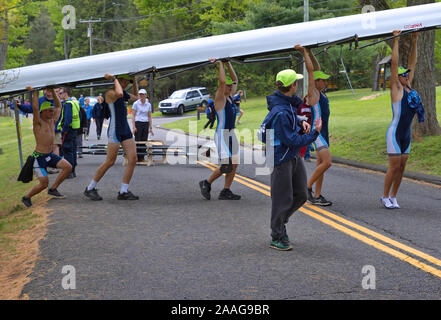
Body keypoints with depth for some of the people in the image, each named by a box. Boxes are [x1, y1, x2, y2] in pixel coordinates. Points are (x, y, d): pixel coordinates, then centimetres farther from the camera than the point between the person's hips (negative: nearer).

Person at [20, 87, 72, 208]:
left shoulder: (52, 120, 8)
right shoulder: (38, 123, -12)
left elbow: (59, 106, 14)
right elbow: (35, 108, -27)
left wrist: (53, 91, 7)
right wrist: (35, 92, -22)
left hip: (50, 155, 8)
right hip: (39, 157, -7)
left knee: (68, 167, -8)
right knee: (44, 183, -10)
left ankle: (53, 189, 4)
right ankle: (26, 198, 13)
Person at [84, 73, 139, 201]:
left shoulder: (123, 93, 17)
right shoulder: (110, 93, -9)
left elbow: (135, 97, 35)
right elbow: (119, 94, -33)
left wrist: (134, 82, 21)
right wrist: (114, 79, -17)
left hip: (126, 130, 8)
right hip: (115, 130, -8)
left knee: (133, 159, -4)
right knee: (109, 162, -6)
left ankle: (123, 191, 1)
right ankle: (90, 188, 8)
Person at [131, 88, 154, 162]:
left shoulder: (148, 105, 8)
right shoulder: (136, 104, -2)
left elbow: (149, 117, 13)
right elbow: (133, 115, -3)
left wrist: (151, 128, 8)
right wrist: (134, 126, -12)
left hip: (146, 124, 3)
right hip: (138, 123, -3)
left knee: (144, 141, 2)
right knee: (137, 141, -5)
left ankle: (142, 158, 8)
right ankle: (137, 158, -1)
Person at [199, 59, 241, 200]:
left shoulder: (229, 96, 12)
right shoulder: (219, 97, -10)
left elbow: (235, 80, 21)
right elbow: (222, 81, -25)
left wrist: (229, 64, 13)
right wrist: (220, 64, -16)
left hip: (231, 134, 9)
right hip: (222, 134, -9)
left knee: (234, 165, 4)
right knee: (226, 166, -13)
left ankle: (225, 192, 8)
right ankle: (207, 183, 5)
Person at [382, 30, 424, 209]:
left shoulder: (408, 87, 11)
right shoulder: (396, 89, -7)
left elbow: (412, 64, 13)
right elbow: (394, 64, -13)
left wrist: (415, 42, 9)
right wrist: (396, 41, -13)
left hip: (406, 135, 7)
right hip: (395, 134, -7)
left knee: (401, 167, 7)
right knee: (394, 167, -5)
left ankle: (393, 197, 14)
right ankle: (385, 197, 7)